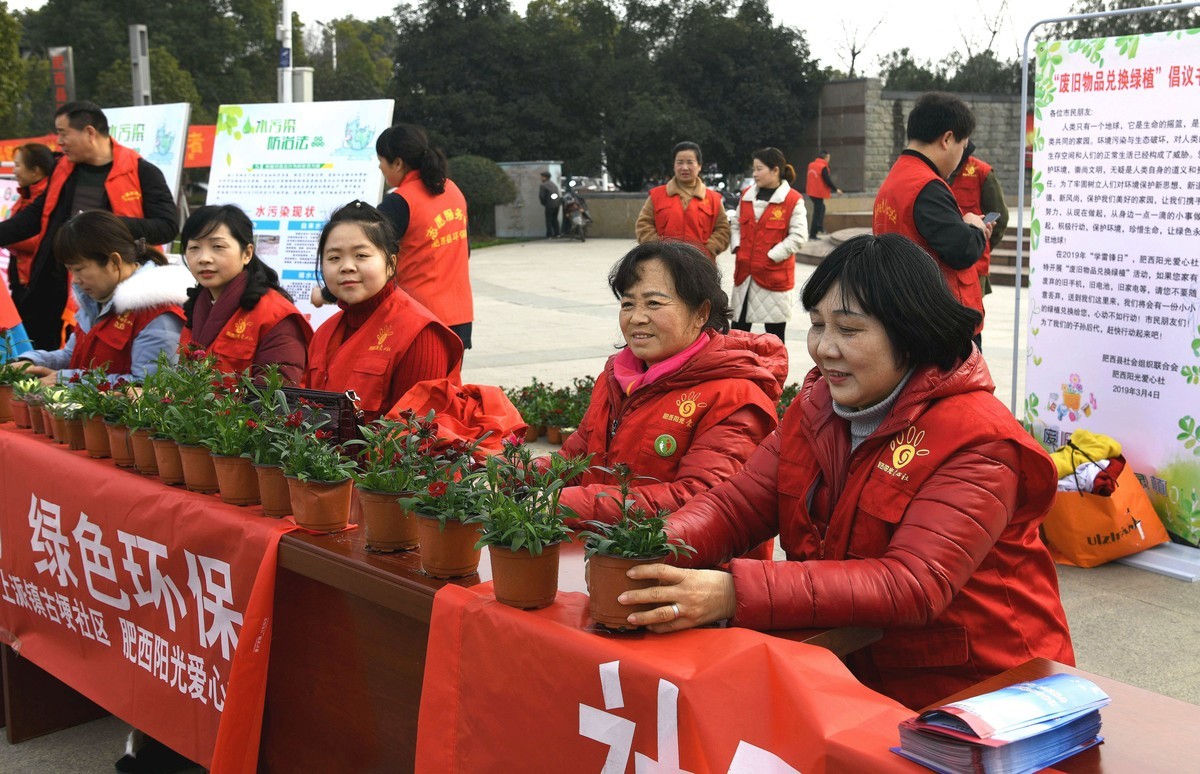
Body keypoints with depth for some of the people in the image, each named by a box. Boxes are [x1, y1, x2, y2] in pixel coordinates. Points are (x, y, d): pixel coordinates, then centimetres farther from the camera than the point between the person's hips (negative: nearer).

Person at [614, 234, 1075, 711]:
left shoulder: (978, 443, -18)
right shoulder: (818, 404, 5)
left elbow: (914, 587, -29)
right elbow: (735, 506, 1)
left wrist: (736, 594, -38)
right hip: (851, 670, 6)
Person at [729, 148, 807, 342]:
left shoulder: (793, 199, -8)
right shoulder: (747, 195, 9)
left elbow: (798, 237, -11)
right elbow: (736, 225, 18)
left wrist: (771, 256, -15)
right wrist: (738, 248, 1)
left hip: (775, 275, -5)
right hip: (744, 274, 5)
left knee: (774, 335, 5)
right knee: (738, 330, 10)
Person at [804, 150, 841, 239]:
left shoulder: (811, 165, 8)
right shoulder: (823, 167, -16)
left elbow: (807, 178, 17)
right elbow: (828, 180, -17)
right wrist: (836, 189, -4)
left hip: (811, 192, 8)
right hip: (819, 193, -8)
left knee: (821, 208, 26)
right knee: (818, 213, -1)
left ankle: (820, 227, 22)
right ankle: (812, 234, 0)